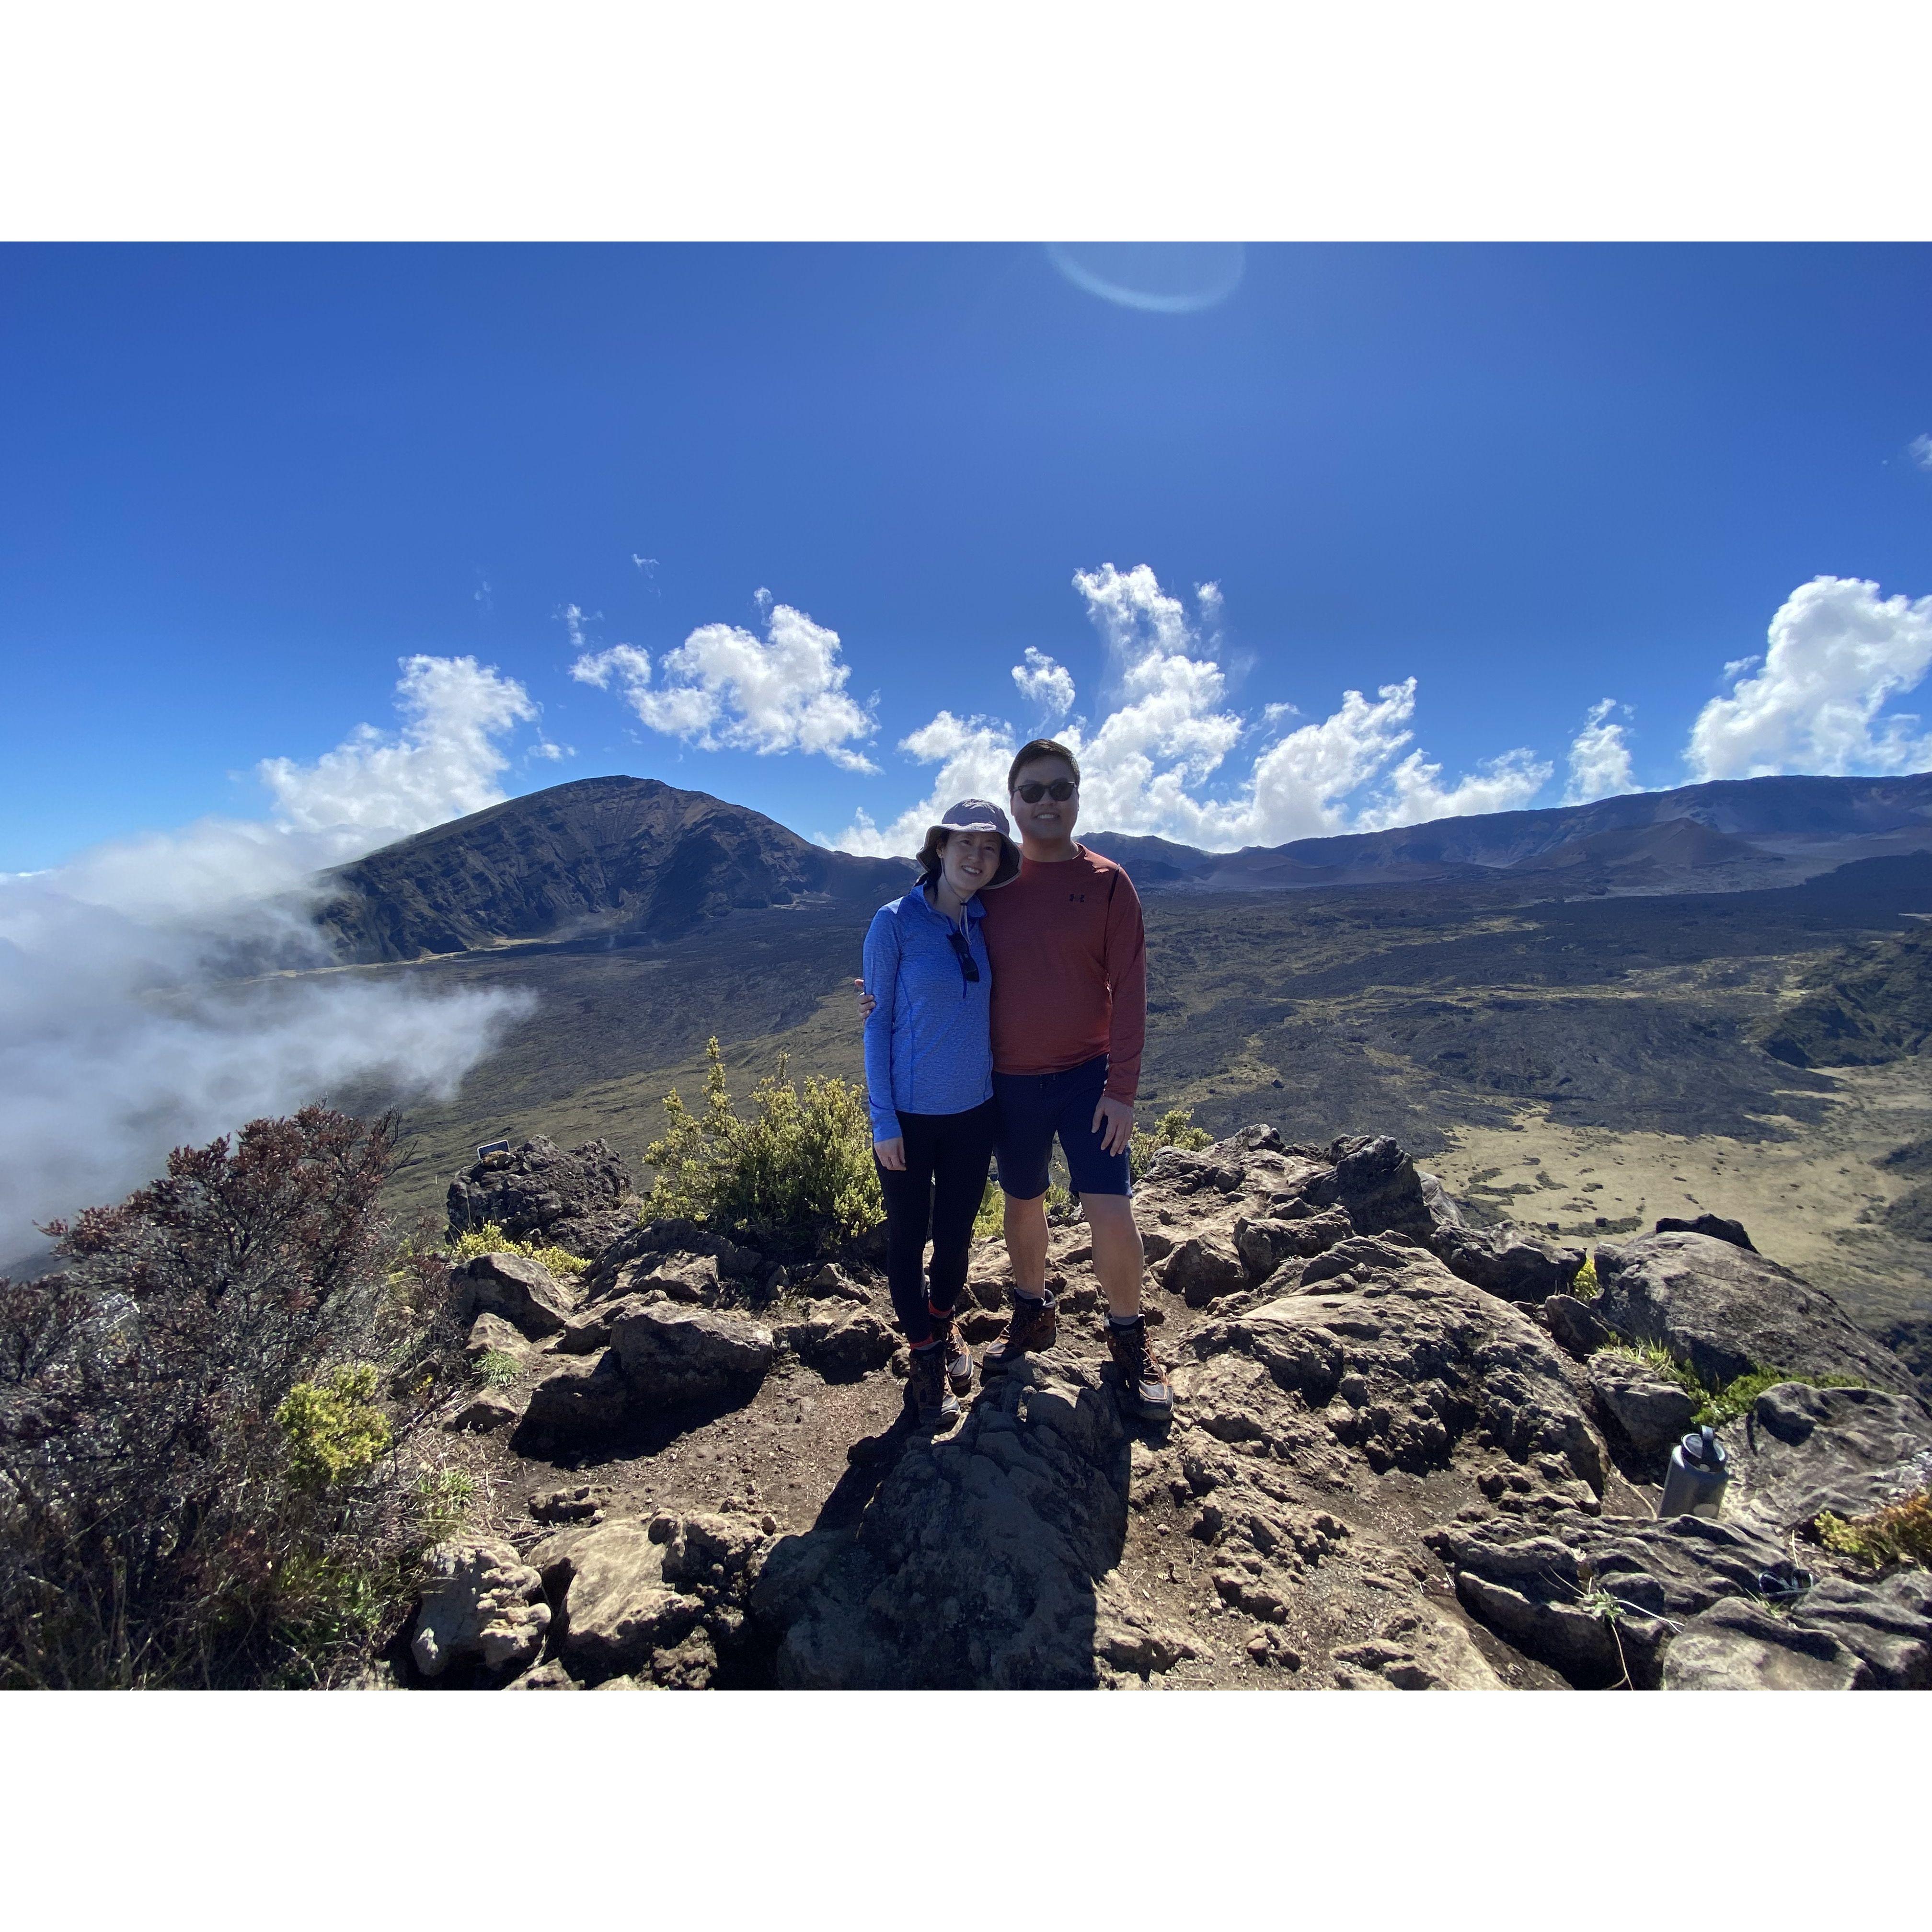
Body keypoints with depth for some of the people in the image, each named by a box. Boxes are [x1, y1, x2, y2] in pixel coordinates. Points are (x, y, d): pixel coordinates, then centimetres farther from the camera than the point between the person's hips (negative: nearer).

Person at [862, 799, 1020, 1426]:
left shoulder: (988, 925, 1)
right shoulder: (896, 923, -12)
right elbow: (877, 1021, -9)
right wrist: (883, 1120, -10)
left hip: (974, 1109, 4)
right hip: (909, 1114, -3)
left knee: (956, 1233, 17)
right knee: (908, 1236, 12)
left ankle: (944, 1321, 45)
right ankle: (925, 1352, 34)